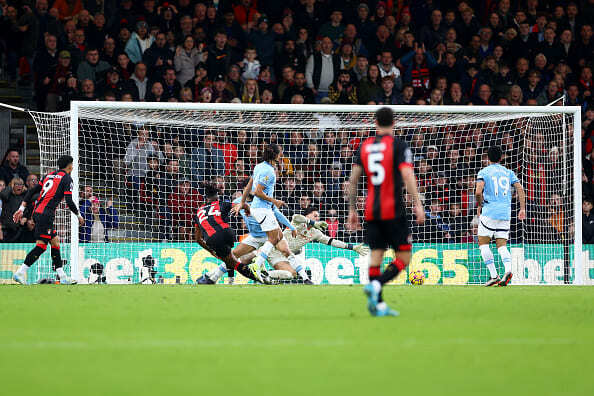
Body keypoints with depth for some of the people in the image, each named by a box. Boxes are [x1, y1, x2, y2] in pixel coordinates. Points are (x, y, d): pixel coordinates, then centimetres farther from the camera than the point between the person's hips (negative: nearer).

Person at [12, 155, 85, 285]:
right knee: (41, 245, -10)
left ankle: (62, 276, 13)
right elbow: (69, 202, -9)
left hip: (37, 212, 9)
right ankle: (20, 273, -17)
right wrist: (78, 215, 6)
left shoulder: (50, 175, 20)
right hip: (46, 213, -9)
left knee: (55, 241, 13)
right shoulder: (66, 178, -2)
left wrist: (22, 208, 19)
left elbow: (32, 191, 18)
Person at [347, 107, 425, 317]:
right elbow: (407, 176, -15)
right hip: (393, 210, -5)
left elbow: (353, 179, 11)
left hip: (371, 211, 5)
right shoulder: (398, 145, -4)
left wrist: (352, 210, 17)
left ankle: (379, 305, 1)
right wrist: (417, 205, -13)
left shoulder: (364, 146, 11)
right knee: (403, 257, 0)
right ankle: (375, 285, -22)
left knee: (376, 255, 7)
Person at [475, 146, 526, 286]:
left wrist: (480, 205, 4)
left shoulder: (483, 172, 0)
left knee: (483, 243, 4)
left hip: (490, 212, -5)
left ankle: (494, 276, -5)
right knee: (501, 245, 7)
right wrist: (522, 209, 7)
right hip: (505, 213, 5)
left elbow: (478, 192, -13)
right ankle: (508, 270, -20)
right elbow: (520, 189, 5)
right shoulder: (508, 172, 13)